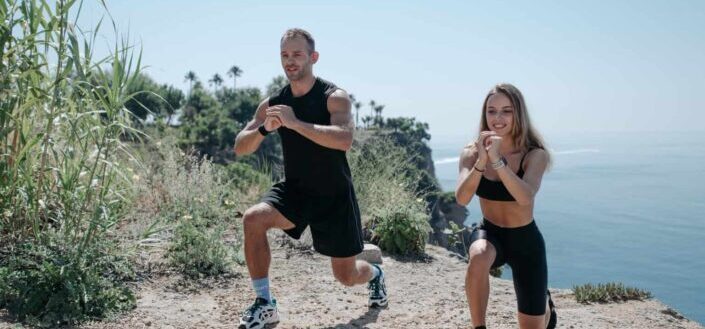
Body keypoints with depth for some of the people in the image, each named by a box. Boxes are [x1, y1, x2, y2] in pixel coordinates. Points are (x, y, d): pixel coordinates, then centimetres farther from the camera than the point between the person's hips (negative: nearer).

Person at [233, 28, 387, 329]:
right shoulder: (272, 104, -2)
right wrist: (264, 129, -25)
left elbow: (344, 140, -34)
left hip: (334, 195, -3)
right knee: (253, 219, -27)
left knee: (346, 276, 6)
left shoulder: (334, 97, -15)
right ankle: (264, 304, -11)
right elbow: (240, 148, -5)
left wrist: (295, 122, -40)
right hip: (294, 190, 3)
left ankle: (375, 274, 45)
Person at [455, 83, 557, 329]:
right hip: (489, 233, 1)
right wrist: (481, 162, -40)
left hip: (525, 241, -1)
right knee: (478, 259, -39)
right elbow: (462, 199, -26)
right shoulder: (472, 152, -12)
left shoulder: (535, 155, -18)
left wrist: (497, 160, -45)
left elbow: (525, 198, -36)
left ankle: (545, 304, 47)